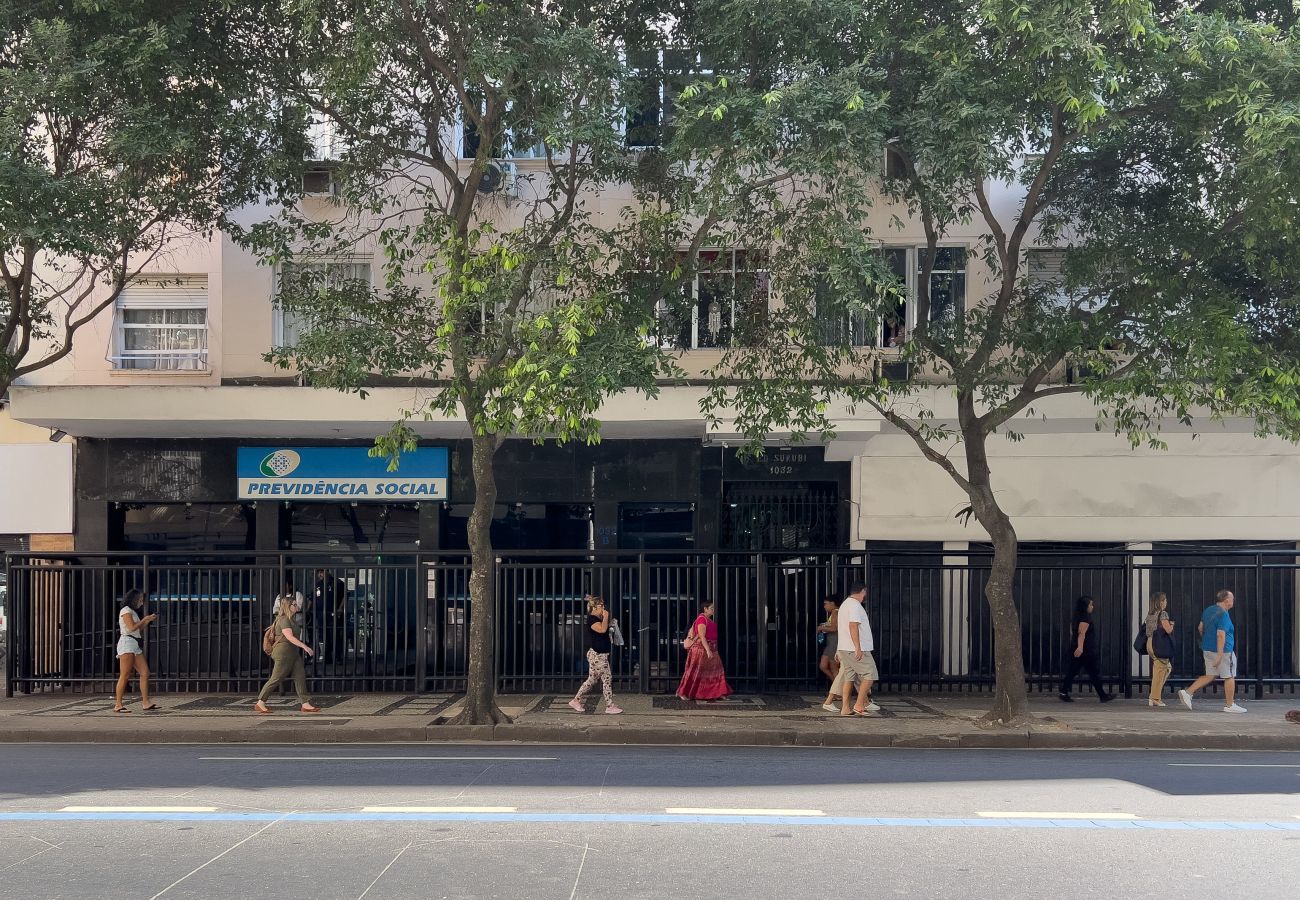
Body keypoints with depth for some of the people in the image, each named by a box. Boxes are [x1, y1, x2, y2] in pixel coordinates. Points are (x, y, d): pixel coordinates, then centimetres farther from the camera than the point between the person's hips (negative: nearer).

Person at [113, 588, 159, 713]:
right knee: (125, 675, -11)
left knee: (145, 673, 1)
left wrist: (149, 620, 15)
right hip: (127, 643, -9)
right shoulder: (126, 610, -2)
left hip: (136, 645, 9)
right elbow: (132, 627, -13)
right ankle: (118, 704, -9)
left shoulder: (133, 612, 25)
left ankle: (146, 703, 0)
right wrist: (145, 619, -1)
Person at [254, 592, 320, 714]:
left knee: (300, 676, 1)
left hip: (293, 652, 10)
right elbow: (290, 637, -27)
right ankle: (260, 703, 6)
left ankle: (305, 704, -1)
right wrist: (305, 647, -34)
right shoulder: (284, 620, -15)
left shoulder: (291, 619, 16)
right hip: (284, 651, -10)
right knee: (276, 678, -4)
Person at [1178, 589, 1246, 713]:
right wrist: (1219, 655, -25)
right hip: (1223, 651, -8)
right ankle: (1230, 705, 13)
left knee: (1210, 676, 13)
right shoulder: (1223, 615, -17)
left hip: (1207, 649, 8)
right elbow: (1220, 635, -24)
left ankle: (1188, 692, 1)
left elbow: (1200, 628, 18)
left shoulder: (1208, 610, 10)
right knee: (1229, 677, 5)